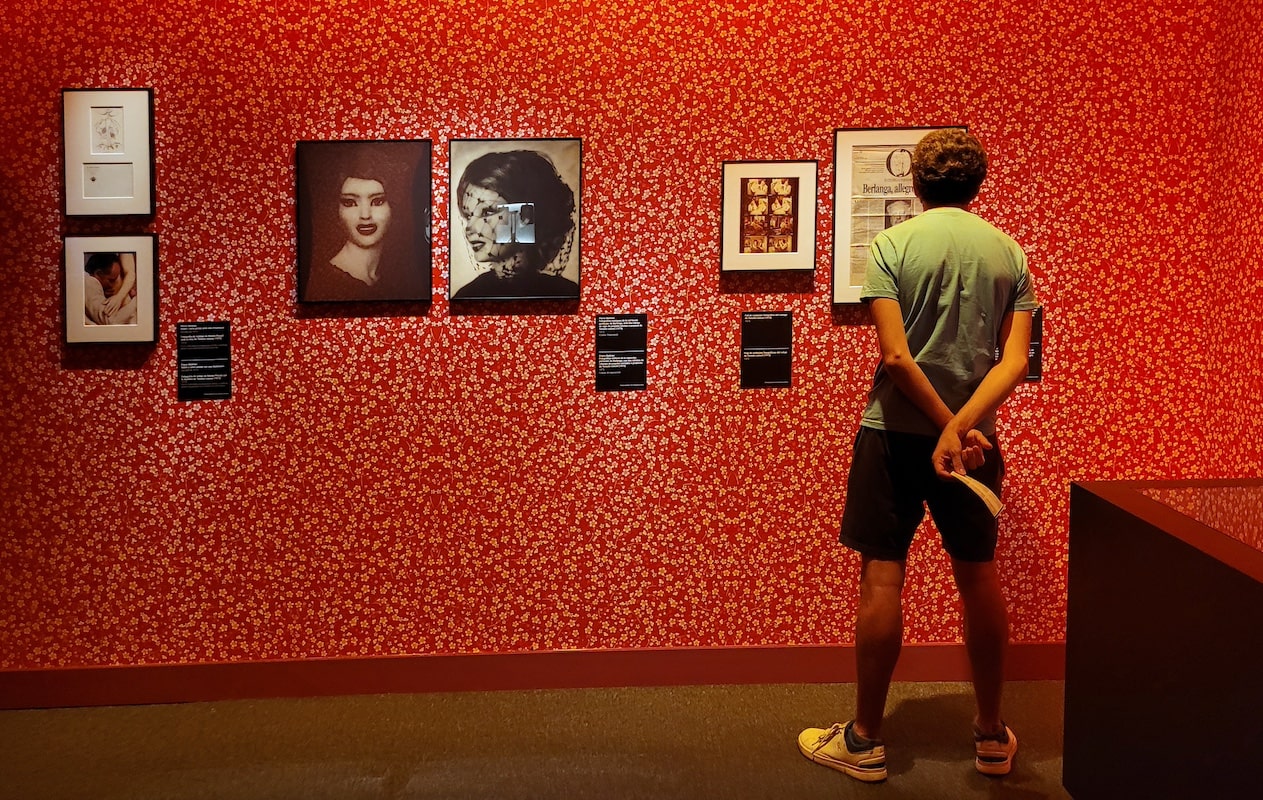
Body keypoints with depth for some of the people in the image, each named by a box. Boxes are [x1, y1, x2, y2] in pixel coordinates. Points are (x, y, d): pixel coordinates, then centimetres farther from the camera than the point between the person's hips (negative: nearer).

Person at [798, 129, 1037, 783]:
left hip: (895, 432, -3)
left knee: (882, 578, 2)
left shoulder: (891, 245, -6)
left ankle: (866, 741, 10)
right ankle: (991, 737, 23)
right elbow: (1015, 361, -8)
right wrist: (961, 427, -16)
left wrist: (947, 428, -11)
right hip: (974, 434, 3)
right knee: (979, 577, 13)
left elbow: (896, 357, -15)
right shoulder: (1009, 252, 3)